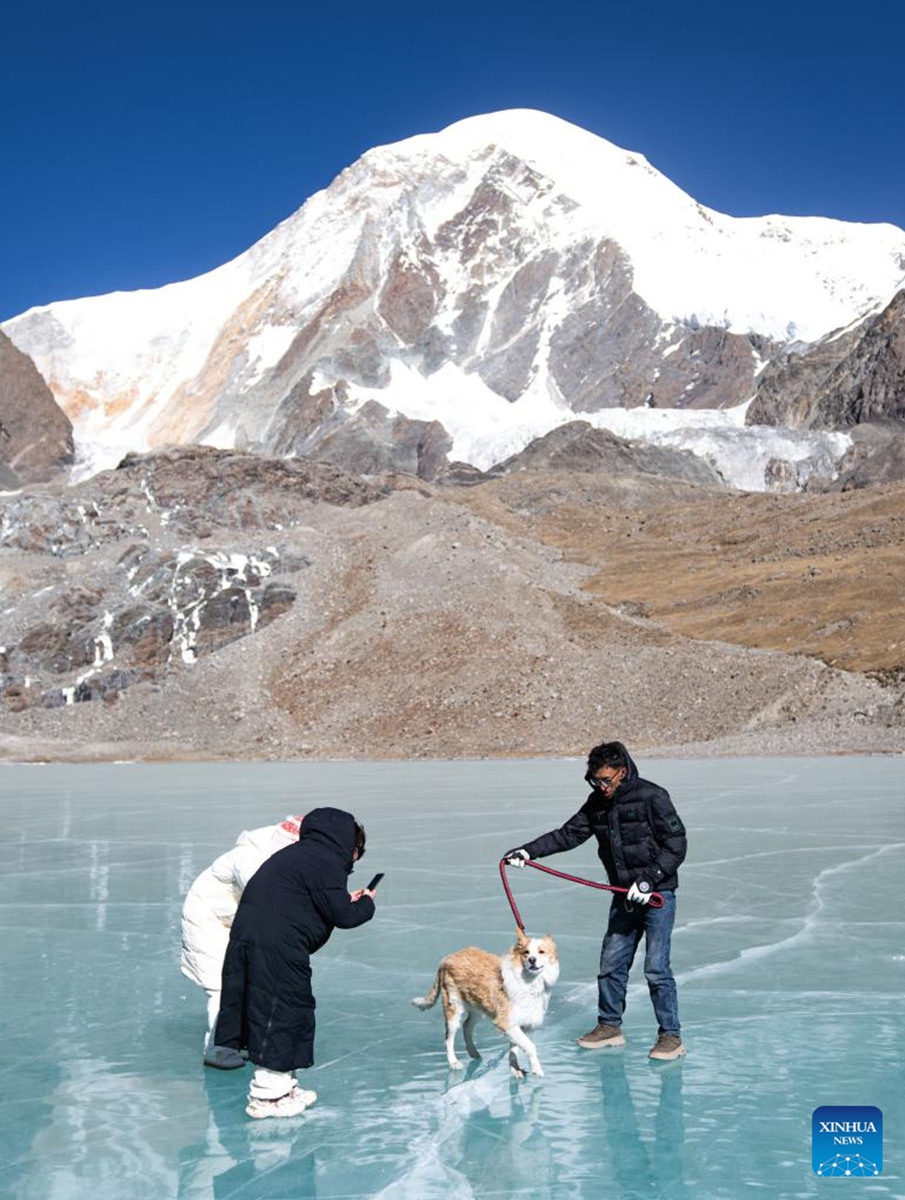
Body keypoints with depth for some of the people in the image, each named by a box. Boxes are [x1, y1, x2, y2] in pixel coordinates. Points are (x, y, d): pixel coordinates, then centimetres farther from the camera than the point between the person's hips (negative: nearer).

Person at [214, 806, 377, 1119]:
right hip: (276, 948, -10)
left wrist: (347, 901, 21)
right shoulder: (327, 862, -9)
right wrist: (366, 904, 9)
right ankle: (266, 1096, 6)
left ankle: (281, 1086, 27)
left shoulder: (302, 853, 21)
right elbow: (343, 916, -9)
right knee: (281, 1011, -1)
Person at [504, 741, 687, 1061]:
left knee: (656, 968, -7)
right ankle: (609, 1026, 26)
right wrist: (529, 851, -5)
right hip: (625, 896, 6)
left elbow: (676, 845, -13)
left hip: (657, 894, -6)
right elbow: (569, 834, 6)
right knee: (611, 963, 10)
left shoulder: (652, 797, -14)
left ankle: (671, 1035, 6)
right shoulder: (597, 803, 5)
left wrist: (649, 879, -19)